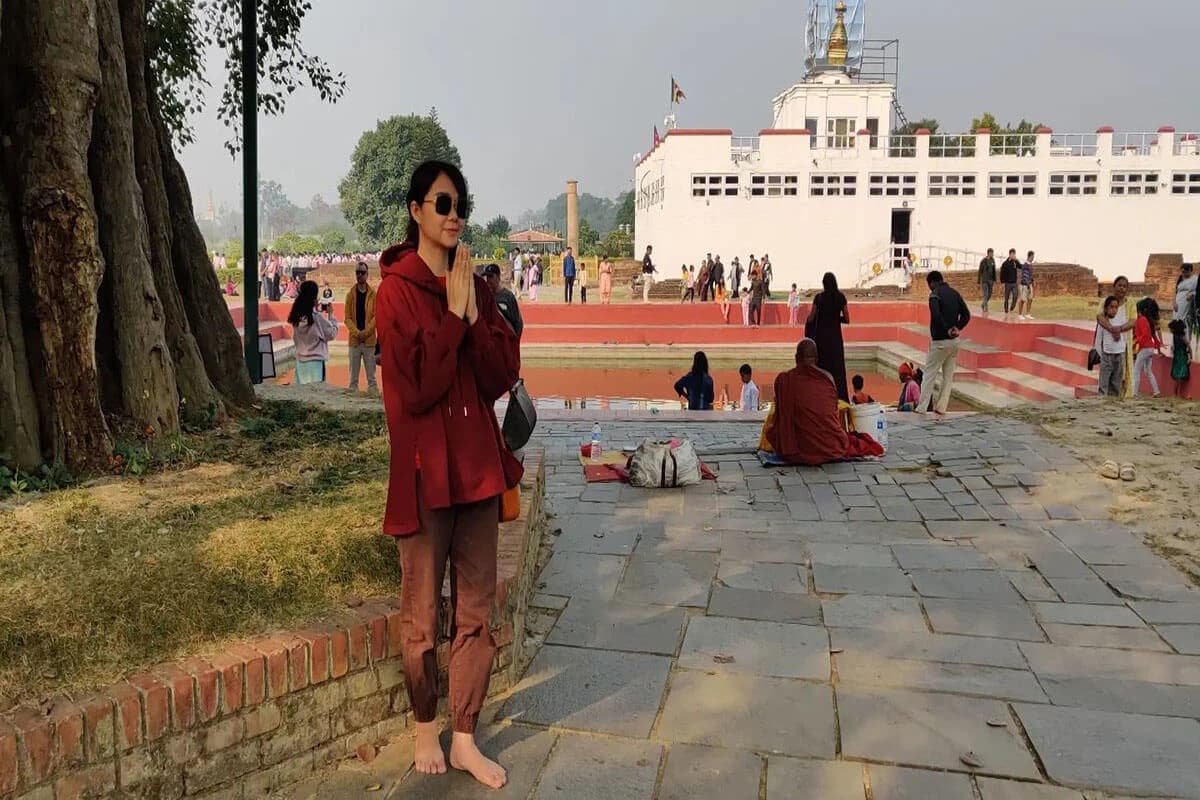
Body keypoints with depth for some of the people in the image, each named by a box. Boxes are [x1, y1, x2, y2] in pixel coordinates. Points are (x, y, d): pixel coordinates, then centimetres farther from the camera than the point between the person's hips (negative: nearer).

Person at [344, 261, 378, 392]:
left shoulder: (373, 294, 2)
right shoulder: (350, 294, 5)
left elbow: (376, 316, -2)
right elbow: (347, 318, 3)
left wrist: (366, 332, -13)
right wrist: (357, 332, -12)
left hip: (369, 340, -1)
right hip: (354, 340, 1)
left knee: (371, 375, 3)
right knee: (353, 376, 4)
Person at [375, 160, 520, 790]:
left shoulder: (475, 287, 8)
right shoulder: (397, 289, -8)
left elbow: (503, 377, -1)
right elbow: (414, 388, -18)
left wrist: (474, 315, -12)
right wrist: (452, 315, -16)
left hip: (478, 464, 5)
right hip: (424, 467, -5)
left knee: (476, 609, 10)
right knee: (422, 613, 11)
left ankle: (465, 739, 24)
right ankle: (425, 728, 32)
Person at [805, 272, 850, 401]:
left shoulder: (819, 298, -9)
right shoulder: (841, 297, -3)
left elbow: (810, 319, -6)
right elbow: (847, 320, -1)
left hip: (821, 337, -2)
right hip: (836, 337, 2)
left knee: (822, 367, 6)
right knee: (837, 367, 8)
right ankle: (840, 397, 9)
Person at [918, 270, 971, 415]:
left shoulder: (935, 294, -11)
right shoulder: (955, 293, 11)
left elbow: (936, 315, -27)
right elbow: (966, 314, 8)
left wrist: (947, 329, -16)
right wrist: (957, 328, -2)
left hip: (940, 341, -7)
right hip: (955, 341, 7)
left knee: (930, 374, 0)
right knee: (948, 375, 11)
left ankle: (922, 407, 0)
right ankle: (941, 407, 14)